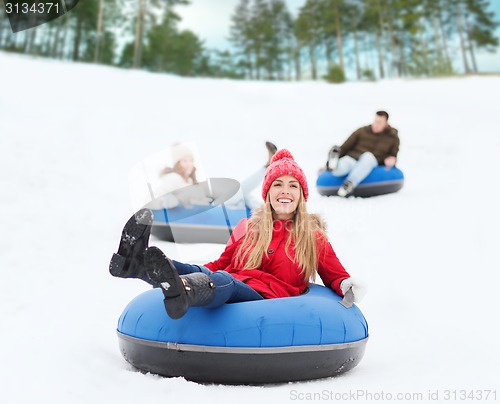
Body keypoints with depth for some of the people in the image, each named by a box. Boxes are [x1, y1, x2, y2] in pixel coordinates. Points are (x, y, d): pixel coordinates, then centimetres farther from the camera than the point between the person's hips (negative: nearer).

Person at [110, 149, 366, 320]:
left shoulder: (314, 237, 18)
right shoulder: (247, 228, 23)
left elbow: (335, 276, 21)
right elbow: (222, 264, 29)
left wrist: (348, 285, -2)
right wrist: (198, 270, 11)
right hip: (229, 288, 5)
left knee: (225, 282, -38)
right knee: (201, 273, -30)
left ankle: (181, 290, -72)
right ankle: (136, 262, -56)